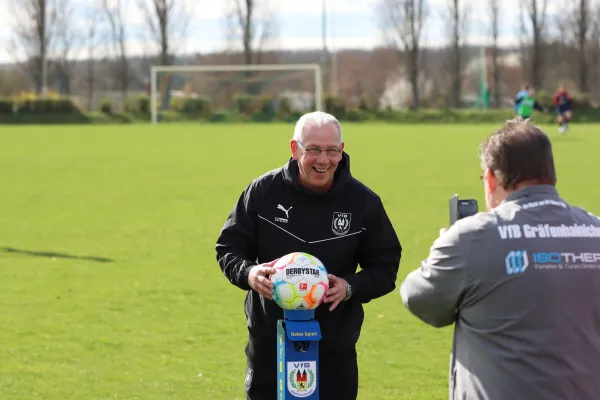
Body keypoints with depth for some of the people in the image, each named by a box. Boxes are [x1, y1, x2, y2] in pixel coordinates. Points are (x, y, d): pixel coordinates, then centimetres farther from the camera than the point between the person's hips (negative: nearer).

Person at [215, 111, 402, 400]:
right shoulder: (263, 191, -6)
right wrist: (248, 273, -19)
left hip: (334, 349, 0)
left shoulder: (363, 202, -4)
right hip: (269, 343, 0)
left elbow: (385, 268, 3)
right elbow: (229, 247, 3)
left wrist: (351, 287, -18)